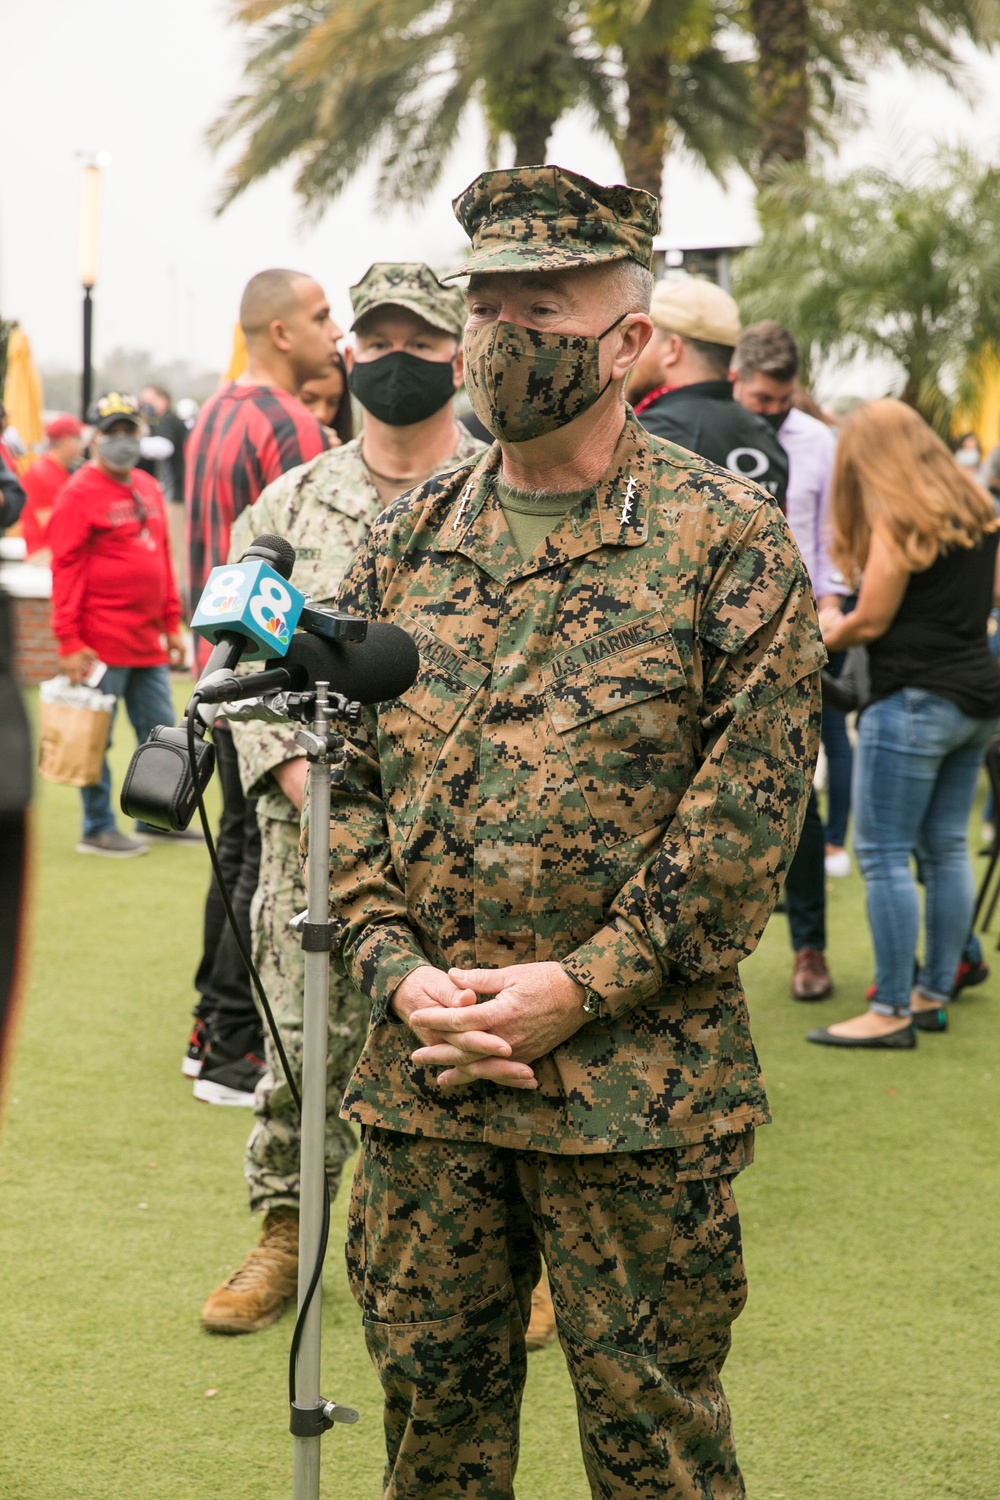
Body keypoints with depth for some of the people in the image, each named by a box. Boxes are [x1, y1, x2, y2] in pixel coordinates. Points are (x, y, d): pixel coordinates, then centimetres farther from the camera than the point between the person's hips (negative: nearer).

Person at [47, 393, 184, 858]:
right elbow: (66, 568, -12)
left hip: (148, 643, 8)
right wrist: (69, 641, -16)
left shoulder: (148, 489, 14)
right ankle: (97, 830, 9)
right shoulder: (79, 493, -9)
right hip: (103, 643, -7)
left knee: (160, 731, 12)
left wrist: (173, 623, 16)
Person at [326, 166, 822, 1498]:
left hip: (635, 1084, -4)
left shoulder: (728, 539, -5)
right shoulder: (405, 542, 10)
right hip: (421, 1076, 4)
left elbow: (752, 801, -10)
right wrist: (398, 973, -5)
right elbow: (346, 778, 10)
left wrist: (581, 989, -14)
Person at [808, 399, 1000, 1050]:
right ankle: (934, 995, 16)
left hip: (916, 699, -8)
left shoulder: (896, 520, -10)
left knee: (884, 855, -5)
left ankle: (892, 1011, -5)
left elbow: (871, 622, -9)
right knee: (946, 849, 12)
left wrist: (828, 631, 9)